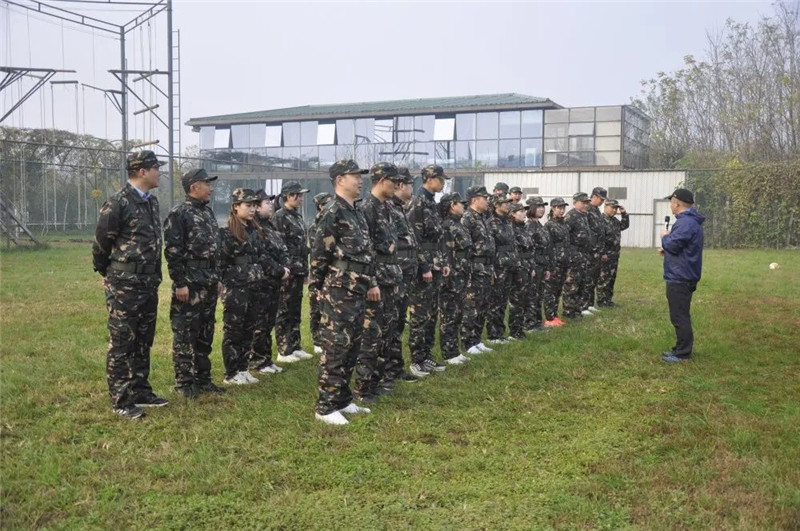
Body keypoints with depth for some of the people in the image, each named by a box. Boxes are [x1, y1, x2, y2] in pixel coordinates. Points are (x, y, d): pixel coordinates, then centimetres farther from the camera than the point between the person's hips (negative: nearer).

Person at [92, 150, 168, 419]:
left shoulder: (152, 201, 10)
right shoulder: (117, 204, -15)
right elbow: (101, 243, -8)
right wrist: (108, 274, 5)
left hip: (149, 285, 8)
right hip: (124, 286, -8)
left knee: (143, 342, 15)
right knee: (121, 344, 1)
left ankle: (141, 392, 27)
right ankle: (121, 401, 8)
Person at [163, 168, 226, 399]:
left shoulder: (208, 212, 14)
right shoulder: (178, 214, -11)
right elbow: (172, 251, -15)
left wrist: (217, 278, 17)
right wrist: (179, 283, -18)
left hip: (209, 282, 8)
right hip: (189, 282, -8)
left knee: (205, 333, 13)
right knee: (185, 334, -1)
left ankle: (202, 378, 22)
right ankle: (184, 383, 7)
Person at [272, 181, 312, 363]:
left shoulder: (298, 216, 16)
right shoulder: (279, 217, -11)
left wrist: (305, 269, 18)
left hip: (298, 271, 9)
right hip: (287, 272, -9)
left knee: (295, 312, 14)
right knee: (284, 313, -1)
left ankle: (295, 347, 22)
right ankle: (284, 351, 5)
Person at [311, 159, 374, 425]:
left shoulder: (357, 214, 16)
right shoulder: (332, 212, -13)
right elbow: (319, 255, -14)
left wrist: (371, 283, 17)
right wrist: (332, 282, -5)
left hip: (358, 293, 9)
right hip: (338, 294, -9)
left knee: (351, 348, 14)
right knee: (335, 349, -5)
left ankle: (342, 400, 24)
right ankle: (325, 407, 2)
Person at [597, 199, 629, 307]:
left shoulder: (614, 220, 14)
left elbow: (625, 225, 28)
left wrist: (624, 214, 14)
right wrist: (602, 254, -22)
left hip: (614, 255, 10)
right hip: (605, 256, -10)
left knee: (612, 278, 14)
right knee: (603, 279, -3)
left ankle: (608, 299, 23)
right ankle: (601, 301, 3)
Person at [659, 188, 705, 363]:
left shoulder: (686, 223, -20)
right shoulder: (689, 221, 15)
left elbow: (673, 245, -23)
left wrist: (665, 237, -4)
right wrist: (666, 248, 10)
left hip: (680, 278, -11)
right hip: (682, 276, 11)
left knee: (680, 316, -5)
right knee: (681, 315, 17)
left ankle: (683, 354, 0)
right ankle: (681, 349, 24)